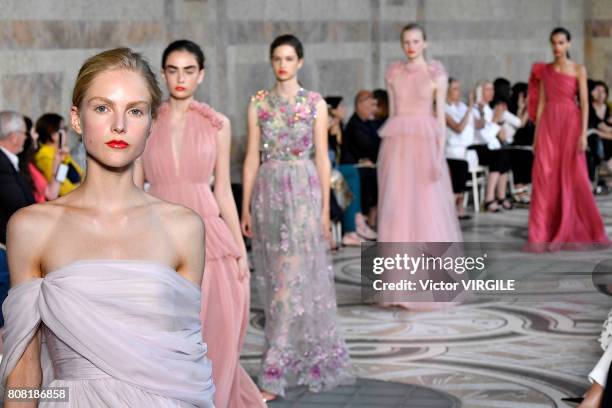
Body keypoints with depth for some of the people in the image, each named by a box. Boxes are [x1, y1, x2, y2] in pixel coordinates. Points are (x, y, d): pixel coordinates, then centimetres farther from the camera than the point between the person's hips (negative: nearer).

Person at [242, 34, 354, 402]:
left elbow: (322, 157, 1)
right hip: (269, 192, 3)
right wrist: (246, 206, 2)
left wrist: (325, 208, -3)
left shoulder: (315, 103, 2)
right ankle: (296, 362, 22)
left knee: (295, 276, -9)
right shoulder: (259, 103, 7)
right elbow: (252, 156, 6)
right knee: (275, 278, 7)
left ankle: (275, 374, -9)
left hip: (303, 191, -3)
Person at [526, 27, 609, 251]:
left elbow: (584, 103, -4)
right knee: (545, 178, -3)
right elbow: (541, 103, 10)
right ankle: (544, 234, 0)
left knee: (573, 178, 0)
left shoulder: (578, 70, 2)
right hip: (548, 124, 3)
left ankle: (571, 232, 12)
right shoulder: (544, 71, 10)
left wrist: (583, 133, -12)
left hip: (570, 123, -2)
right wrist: (536, 134, 6)